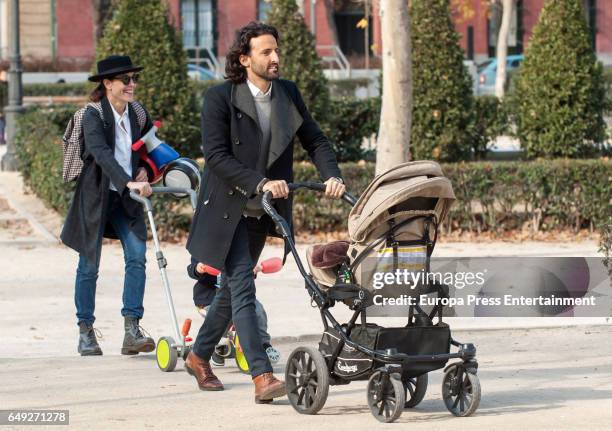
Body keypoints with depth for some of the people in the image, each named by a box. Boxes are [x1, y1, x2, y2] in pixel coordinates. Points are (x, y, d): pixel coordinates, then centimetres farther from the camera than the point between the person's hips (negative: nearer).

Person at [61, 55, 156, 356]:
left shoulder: (137, 114, 3)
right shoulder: (94, 116, -16)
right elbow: (102, 154, -33)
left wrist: (144, 169, 3)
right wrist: (129, 182, -47)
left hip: (127, 197, 4)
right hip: (95, 196, -4)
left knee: (137, 256, -12)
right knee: (89, 266, 4)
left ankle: (132, 330, -12)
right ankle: (85, 332, 17)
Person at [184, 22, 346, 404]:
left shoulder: (289, 94, 4)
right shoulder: (220, 98, -13)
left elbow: (315, 140, 6)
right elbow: (216, 155, -20)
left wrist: (332, 176, -13)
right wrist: (260, 183, -30)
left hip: (263, 213, 6)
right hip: (228, 211, -6)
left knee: (233, 287, 16)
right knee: (242, 288, -14)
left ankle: (199, 356, 36)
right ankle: (262, 378, -22)